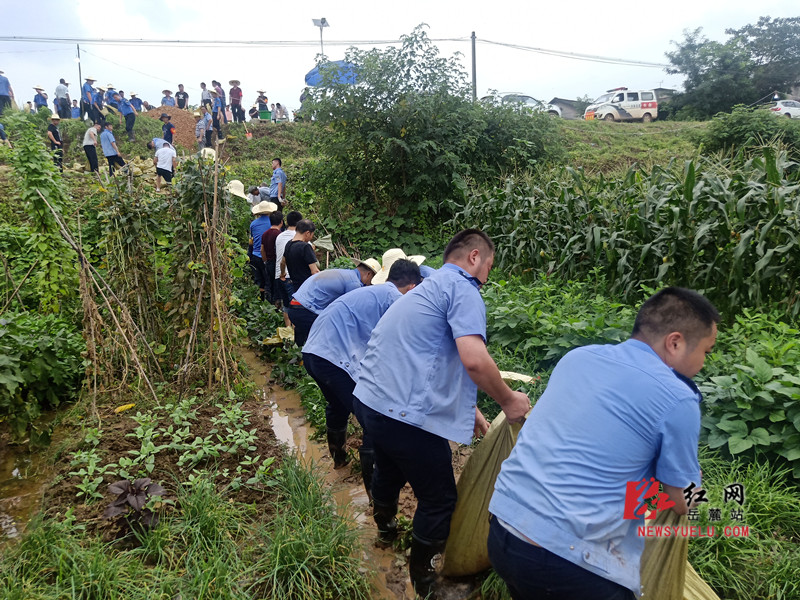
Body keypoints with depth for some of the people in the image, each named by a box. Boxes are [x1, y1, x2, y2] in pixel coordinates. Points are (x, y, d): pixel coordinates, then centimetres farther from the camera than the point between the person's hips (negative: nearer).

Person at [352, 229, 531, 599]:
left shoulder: (428, 288, 20)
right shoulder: (463, 290, -10)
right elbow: (474, 360, -25)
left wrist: (468, 409, 27)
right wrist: (508, 402, -8)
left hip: (368, 399, 10)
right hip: (404, 414, -10)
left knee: (390, 467, 35)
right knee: (439, 501, 11)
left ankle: (385, 529, 62)